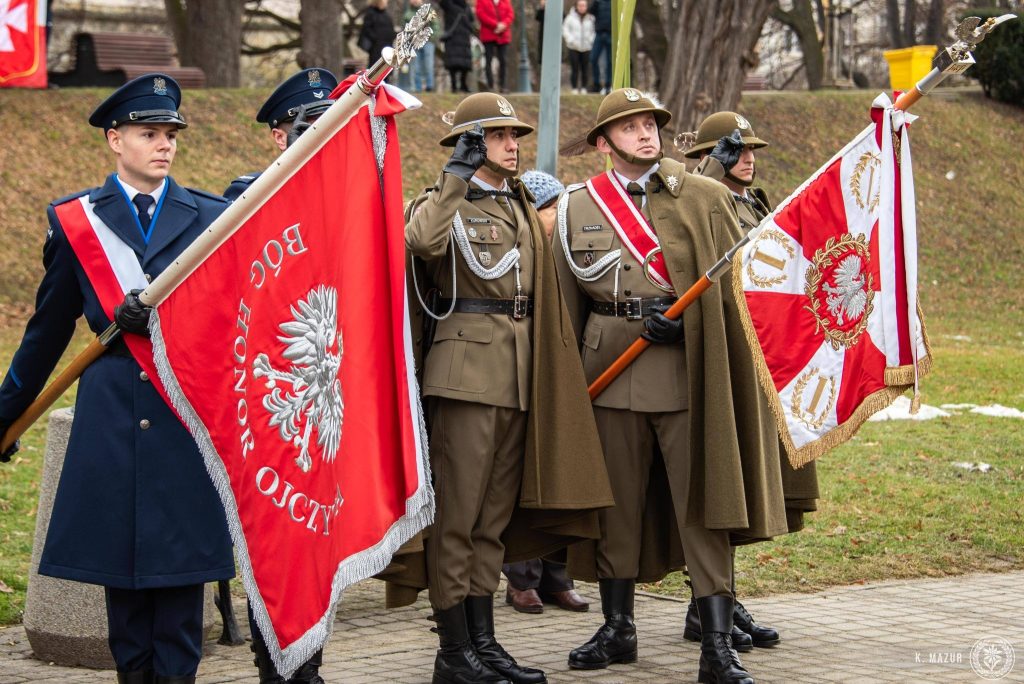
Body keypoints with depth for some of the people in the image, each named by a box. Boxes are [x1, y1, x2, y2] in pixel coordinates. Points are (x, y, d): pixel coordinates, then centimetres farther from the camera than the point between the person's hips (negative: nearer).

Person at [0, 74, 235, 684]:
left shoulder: (212, 216, 7)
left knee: (182, 558, 0)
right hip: (112, 419, 1)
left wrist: (160, 314, -16)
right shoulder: (74, 219, 8)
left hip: (189, 418, -1)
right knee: (119, 558, 5)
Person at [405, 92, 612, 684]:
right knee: (458, 510, -5)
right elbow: (421, 241, -27)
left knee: (495, 512, 10)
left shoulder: (521, 207, 19)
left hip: (519, 370, 7)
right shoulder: (447, 201, -2)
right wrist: (460, 173, -22)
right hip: (468, 363, -7)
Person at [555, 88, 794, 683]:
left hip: (689, 373, -2)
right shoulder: (577, 207, 9)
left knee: (702, 505, -5)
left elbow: (735, 285, 3)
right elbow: (565, 300, 14)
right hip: (611, 373, 2)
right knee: (617, 502, 9)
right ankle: (618, 629, 23)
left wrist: (684, 324, -12)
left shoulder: (705, 198, 4)